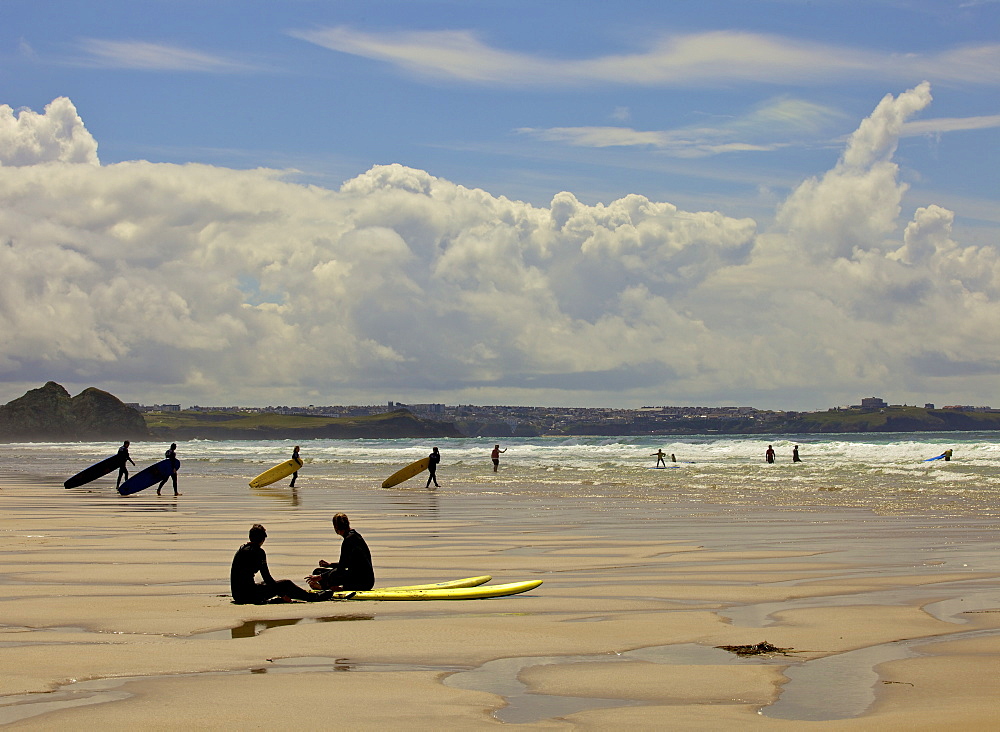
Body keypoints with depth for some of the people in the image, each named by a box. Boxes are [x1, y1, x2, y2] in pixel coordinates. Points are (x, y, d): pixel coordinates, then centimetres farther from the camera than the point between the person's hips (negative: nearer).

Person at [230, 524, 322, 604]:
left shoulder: (241, 549, 14)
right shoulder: (258, 551, -10)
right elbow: (267, 577, -11)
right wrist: (282, 594, 0)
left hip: (236, 595, 9)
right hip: (248, 594, -9)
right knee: (286, 584, 3)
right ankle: (313, 597, 18)